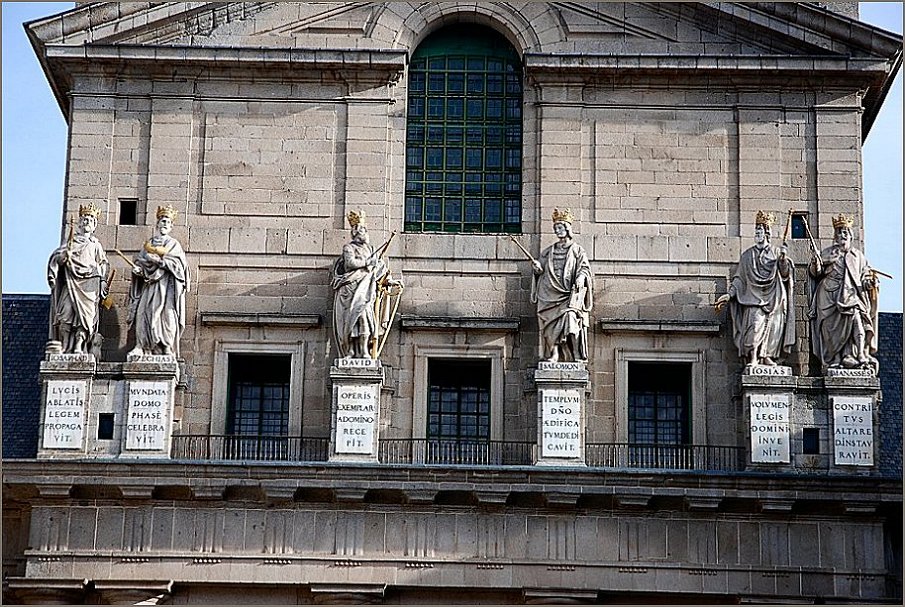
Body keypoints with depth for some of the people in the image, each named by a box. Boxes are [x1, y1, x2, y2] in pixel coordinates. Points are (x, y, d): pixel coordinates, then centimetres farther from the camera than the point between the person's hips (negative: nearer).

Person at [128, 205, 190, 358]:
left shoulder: (173, 244, 8)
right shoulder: (148, 244, 19)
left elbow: (177, 263, -6)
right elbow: (139, 260, 16)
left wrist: (158, 260, -14)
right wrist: (137, 268, -6)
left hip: (166, 284, -3)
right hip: (149, 284, 3)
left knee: (167, 314, -11)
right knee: (143, 312, -10)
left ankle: (168, 348, -11)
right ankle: (139, 347, -12)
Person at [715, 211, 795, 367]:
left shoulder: (776, 253, 10)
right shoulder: (748, 255, 12)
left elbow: (785, 274, -1)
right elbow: (739, 278, 12)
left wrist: (783, 260, -19)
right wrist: (729, 294, 1)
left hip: (773, 299, 1)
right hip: (754, 297, -1)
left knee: (772, 326, -5)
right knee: (754, 322, -18)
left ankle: (766, 356, 6)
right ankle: (753, 357, -20)